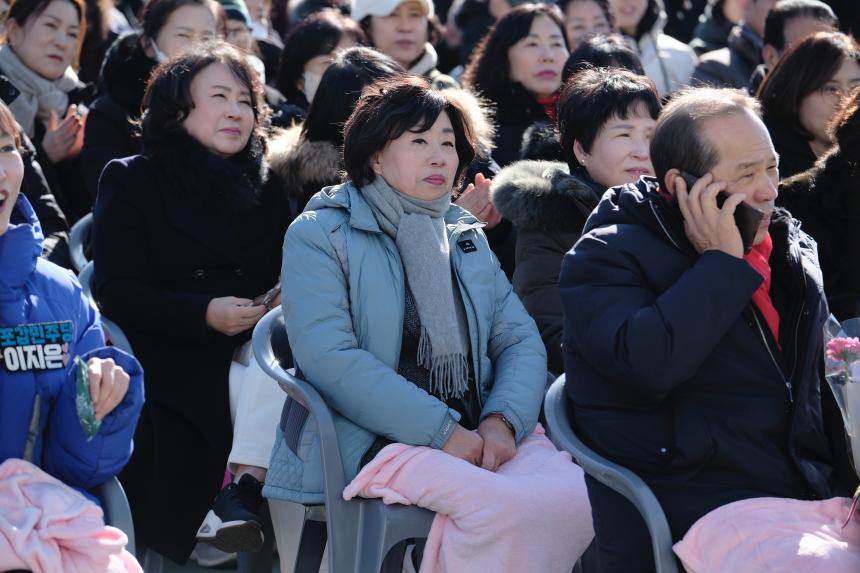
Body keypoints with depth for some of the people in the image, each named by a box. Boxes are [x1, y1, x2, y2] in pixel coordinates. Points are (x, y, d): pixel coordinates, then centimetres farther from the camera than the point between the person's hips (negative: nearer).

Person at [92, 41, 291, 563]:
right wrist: (203, 314, -19)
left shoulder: (265, 189, 16)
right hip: (169, 387, -3)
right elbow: (115, 292, -7)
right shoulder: (131, 182, 2)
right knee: (170, 536, -7)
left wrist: (283, 302, -10)